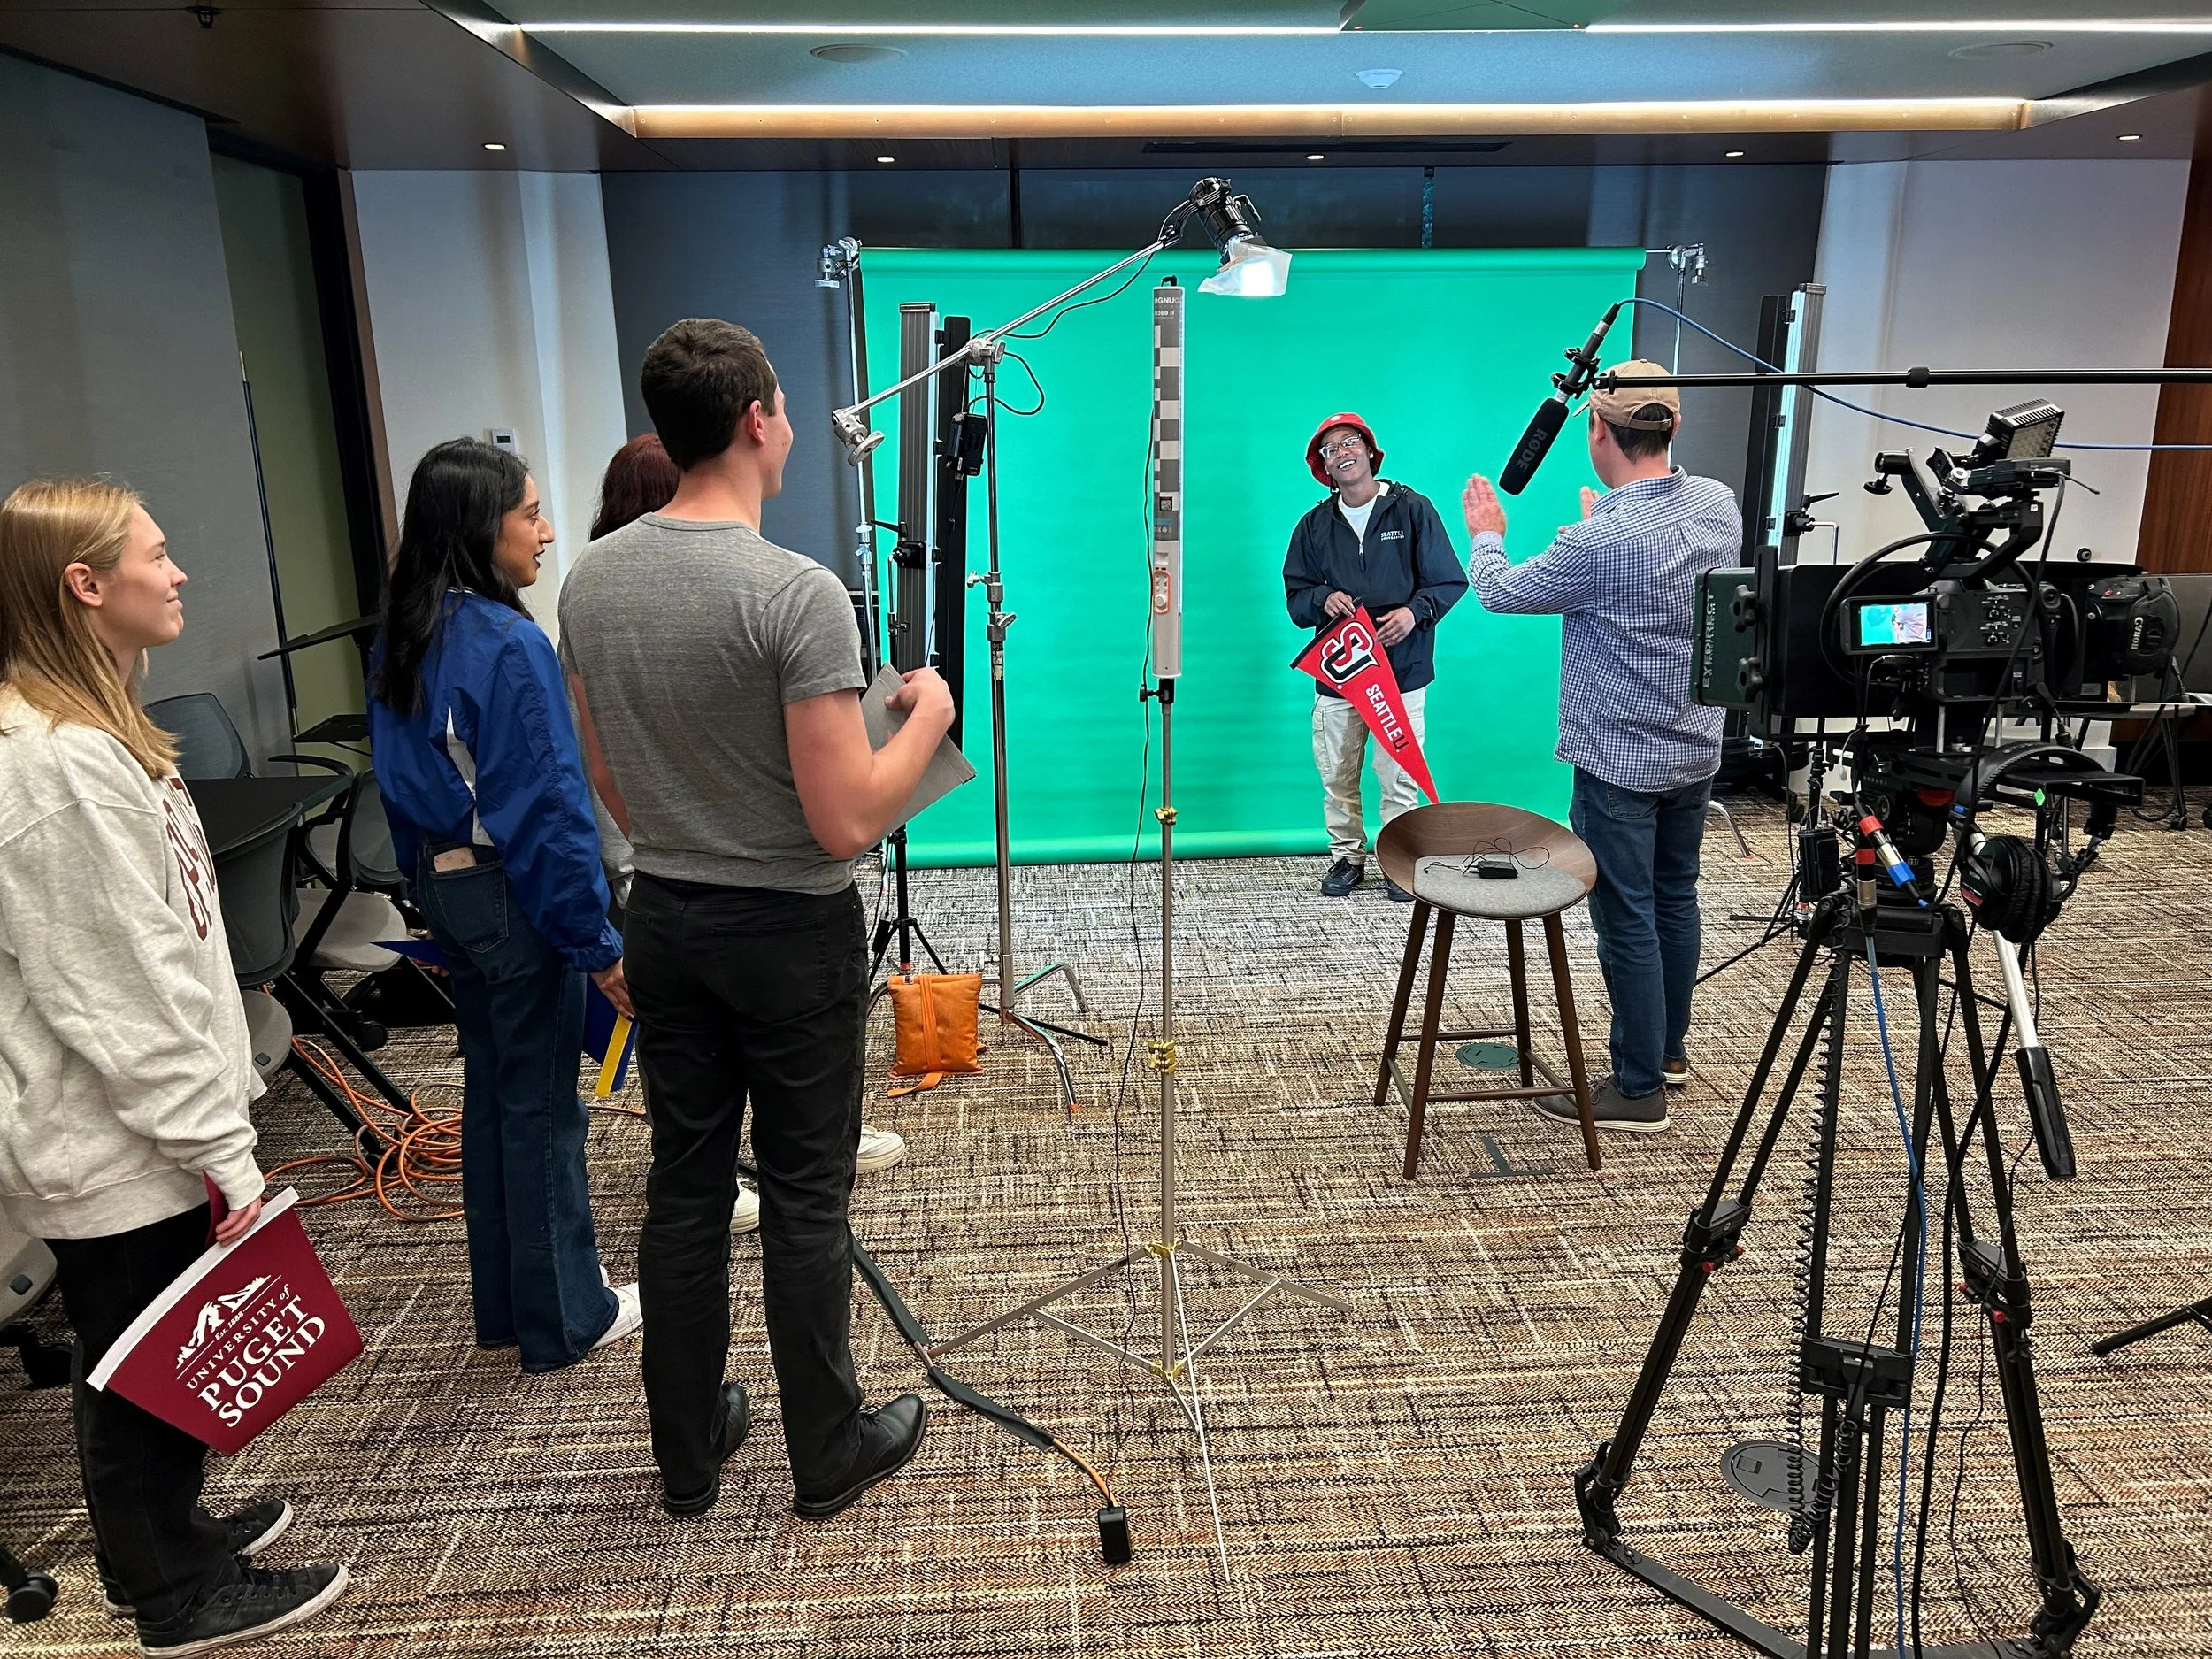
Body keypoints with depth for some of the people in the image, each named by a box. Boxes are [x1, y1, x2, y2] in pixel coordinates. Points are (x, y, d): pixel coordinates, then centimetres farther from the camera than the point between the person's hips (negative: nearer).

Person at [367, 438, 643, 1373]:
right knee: (541, 1105, 3)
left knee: (490, 1087, 18)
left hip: (444, 885, 9)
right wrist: (599, 943, -16)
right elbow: (550, 807, -21)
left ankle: (504, 1303, 31)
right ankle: (563, 1320, 18)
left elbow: (401, 784, 13)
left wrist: (431, 885, 21)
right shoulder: (509, 646, -20)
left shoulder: (402, 641, 6)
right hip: (514, 894, -9)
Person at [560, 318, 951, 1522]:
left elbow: (609, 783, 10)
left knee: (685, 1184, 16)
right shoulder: (797, 593, -21)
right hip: (792, 932, -6)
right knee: (804, 1198, 8)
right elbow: (848, 823, -21)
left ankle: (688, 1457, 32)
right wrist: (925, 716, -6)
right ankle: (829, 1457, 26)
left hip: (664, 921, 6)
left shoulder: (590, 580, 0)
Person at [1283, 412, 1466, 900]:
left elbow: (1449, 581, 2)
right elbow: (1296, 596, 14)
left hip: (1401, 671, -2)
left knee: (1399, 777, -1)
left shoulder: (1413, 510, 2)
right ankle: (1347, 856, 20)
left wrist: (1414, 611, -15)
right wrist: (1323, 599, -9)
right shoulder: (1314, 525, 10)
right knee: (1337, 777, 5)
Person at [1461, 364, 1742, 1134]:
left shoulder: (1599, 543, -26)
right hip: (1696, 752, 8)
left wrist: (1486, 534, 12)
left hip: (1620, 764, -8)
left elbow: (1500, 592, -9)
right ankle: (1669, 1047, 36)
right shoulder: (1719, 504, -3)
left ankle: (1639, 1088, 11)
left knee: (1627, 920, 1)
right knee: (1675, 897, 19)